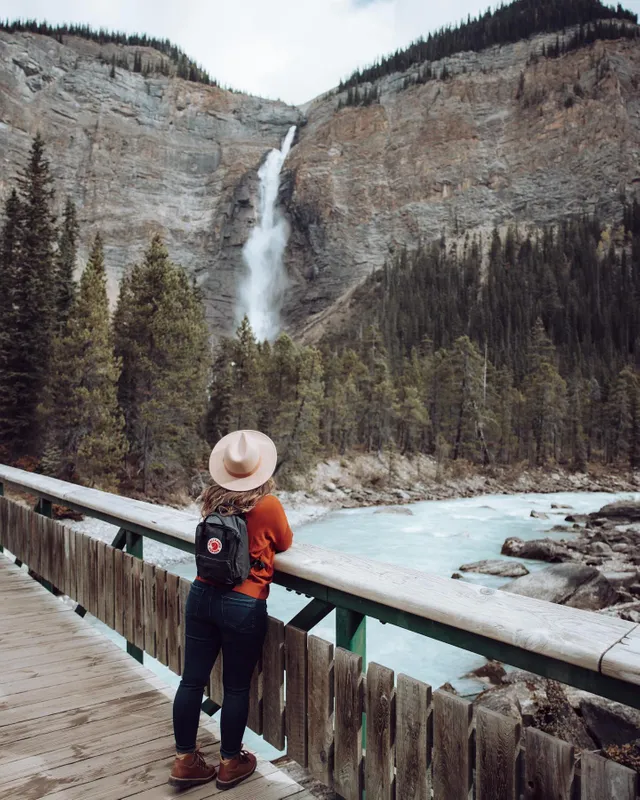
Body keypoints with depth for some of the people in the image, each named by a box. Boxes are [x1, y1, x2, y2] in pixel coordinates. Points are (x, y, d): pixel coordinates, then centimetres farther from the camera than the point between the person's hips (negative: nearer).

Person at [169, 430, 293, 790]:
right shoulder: (269, 505, -14)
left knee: (192, 679, 14)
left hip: (203, 595, 5)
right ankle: (231, 762, 29)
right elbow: (285, 544, 4)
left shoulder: (212, 499, -1)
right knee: (237, 688, 12)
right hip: (243, 605, -5)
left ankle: (185, 760, 29)